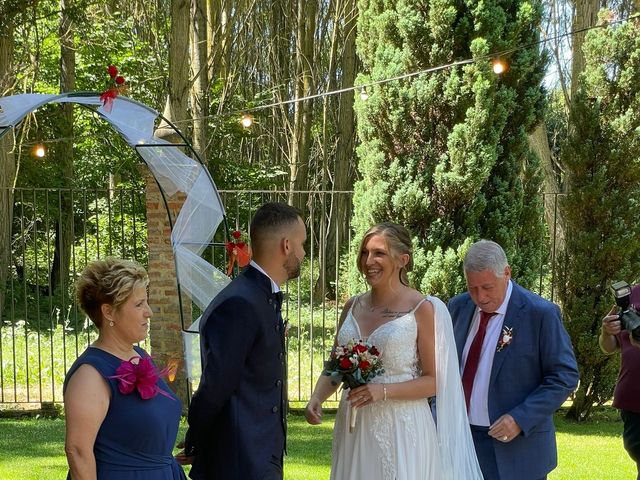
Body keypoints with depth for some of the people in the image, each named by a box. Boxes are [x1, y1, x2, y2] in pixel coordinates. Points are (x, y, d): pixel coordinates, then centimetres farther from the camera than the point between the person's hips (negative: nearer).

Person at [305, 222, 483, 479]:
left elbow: (434, 381, -6)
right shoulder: (353, 307, 9)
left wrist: (383, 391, -19)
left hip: (400, 430, -5)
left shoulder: (422, 309, -6)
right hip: (354, 429, 5)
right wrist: (316, 398, -2)